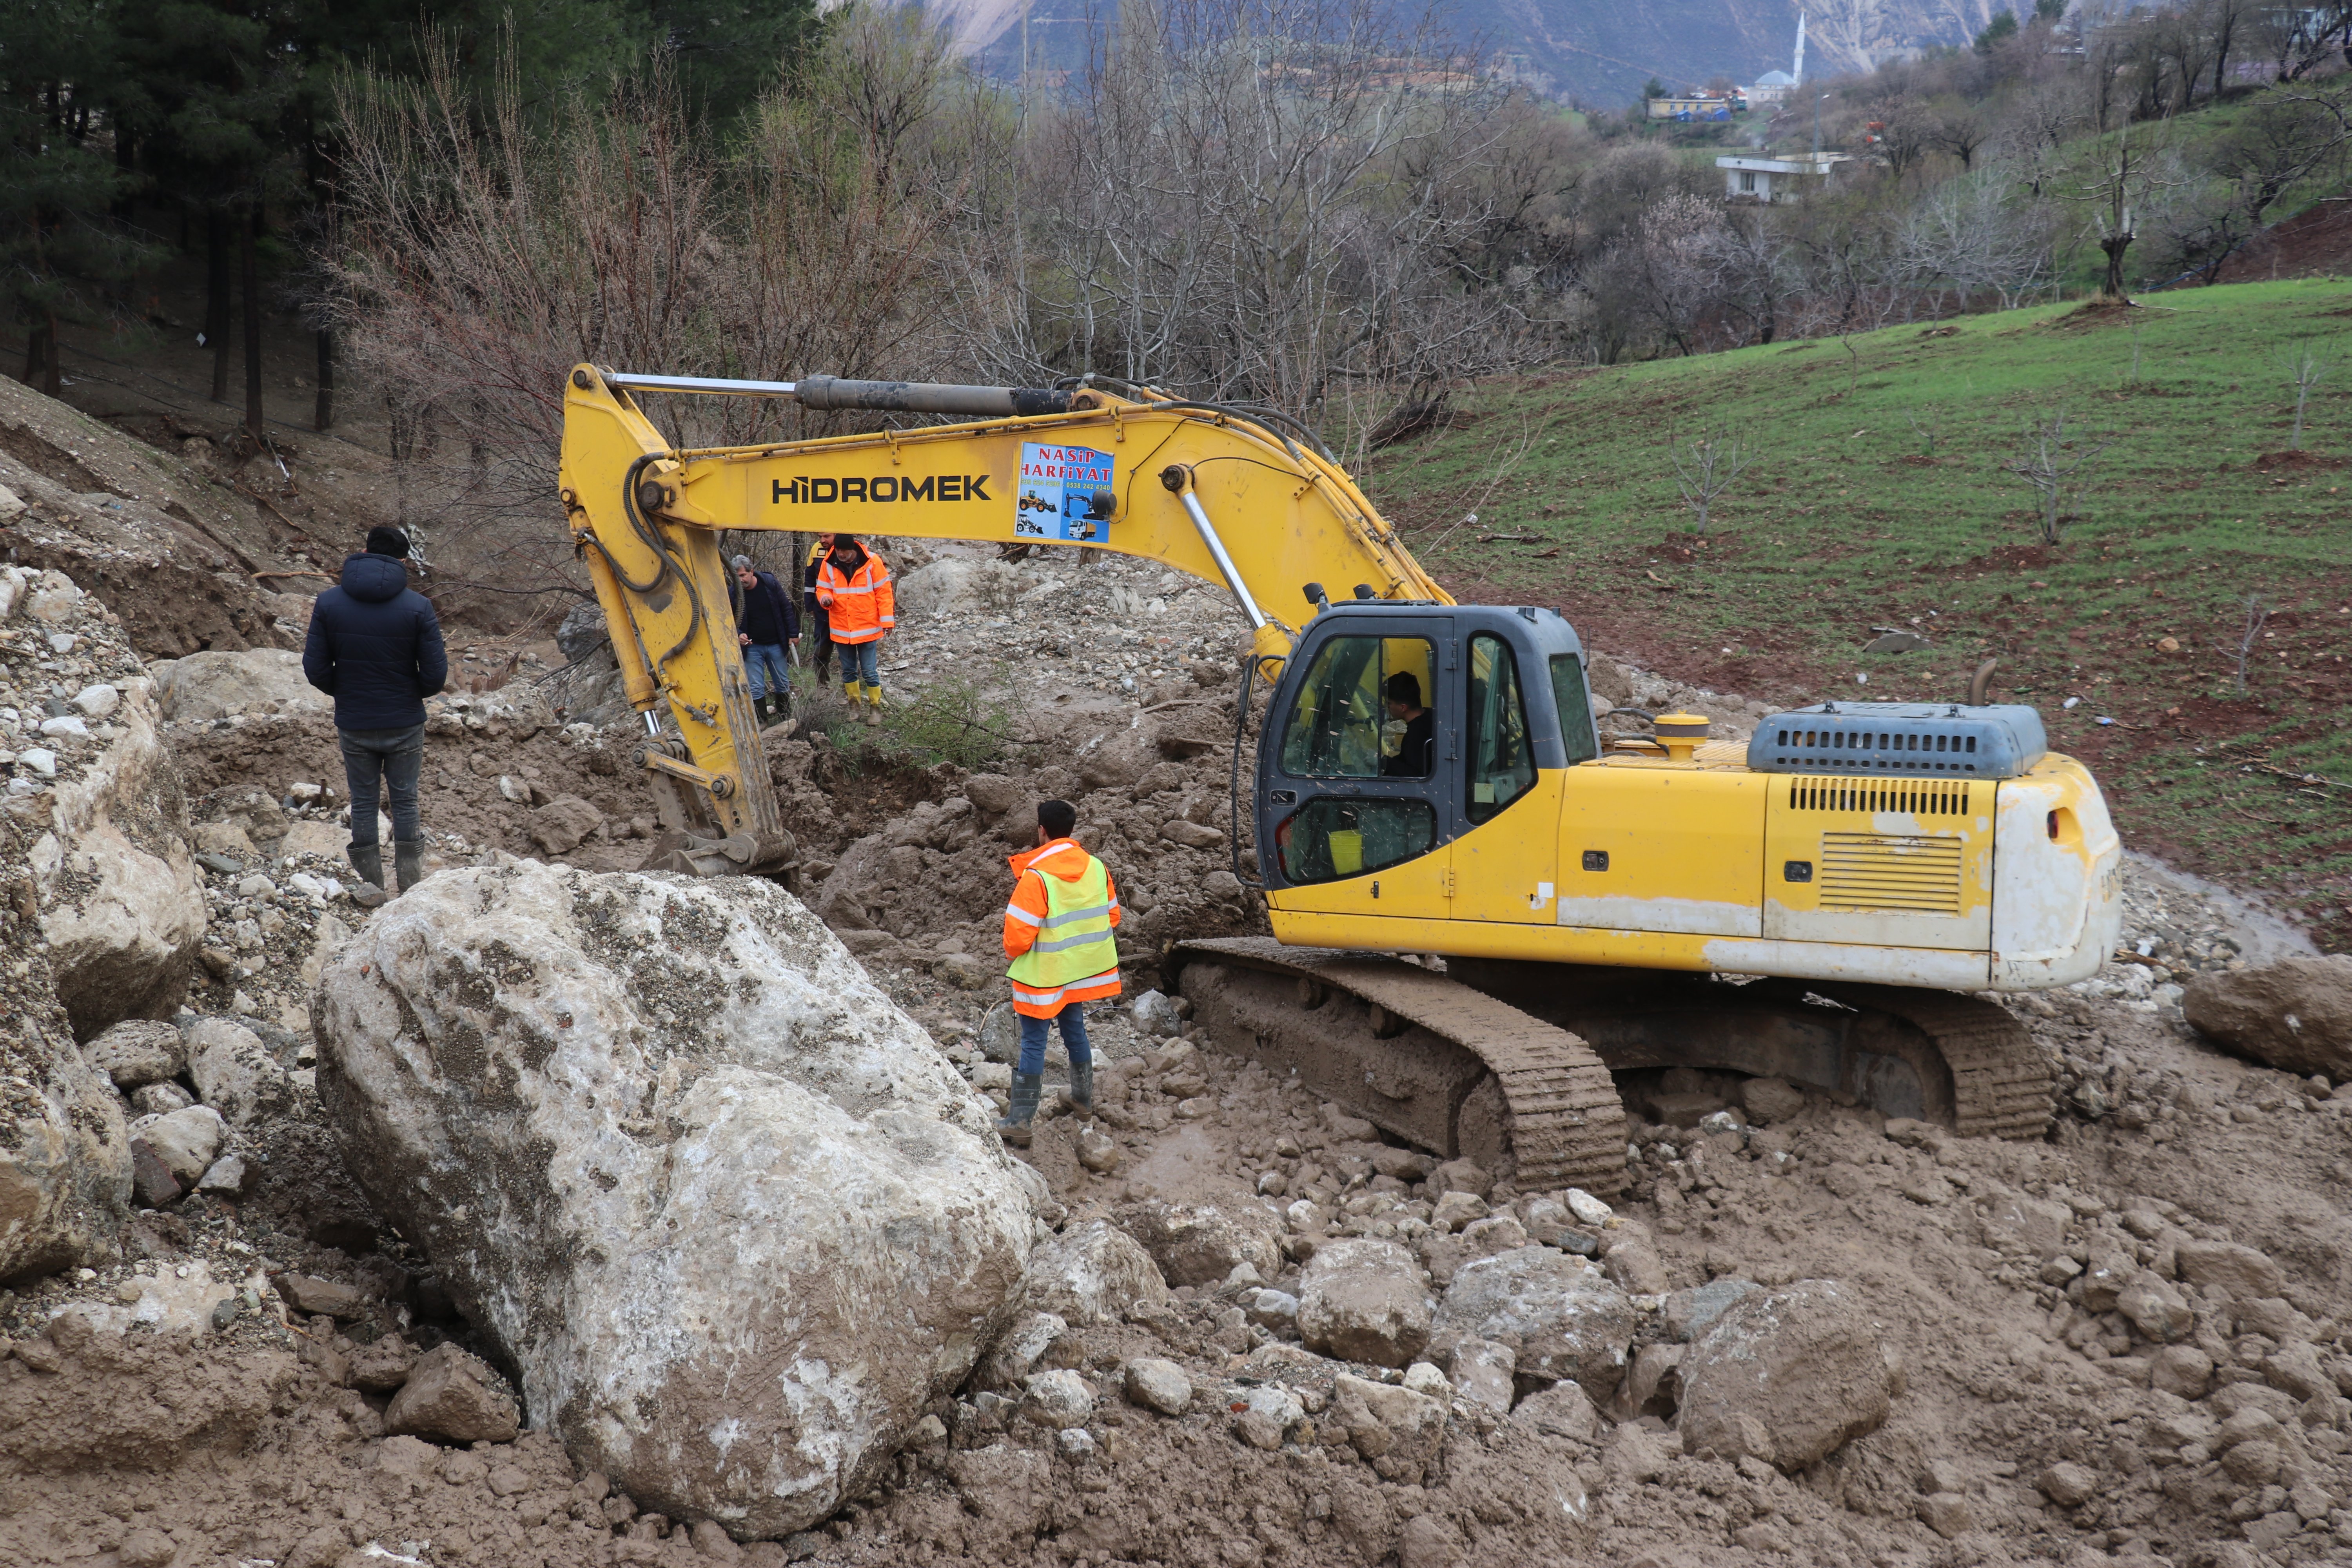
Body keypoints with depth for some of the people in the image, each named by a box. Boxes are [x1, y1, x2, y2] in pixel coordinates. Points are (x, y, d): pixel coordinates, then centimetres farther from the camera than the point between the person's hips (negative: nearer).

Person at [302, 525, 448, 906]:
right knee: (405, 802, 11)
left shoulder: (329, 603, -7)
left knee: (363, 802, 13)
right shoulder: (418, 607, -12)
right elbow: (435, 675, -12)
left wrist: (343, 693, 13)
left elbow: (315, 670, -6)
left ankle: (370, 887, 16)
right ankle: (411, 887, 15)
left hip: (353, 725, 1)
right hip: (405, 725, -1)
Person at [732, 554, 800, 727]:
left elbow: (786, 608, -3)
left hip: (776, 645, 1)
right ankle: (762, 721, 10)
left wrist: (793, 634, -4)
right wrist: (738, 635, -23)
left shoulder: (769, 583, -11)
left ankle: (786, 718, 25)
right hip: (752, 647, -1)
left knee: (783, 684, 10)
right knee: (755, 687, -1)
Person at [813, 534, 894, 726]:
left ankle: (875, 708, 12)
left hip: (867, 629, -3)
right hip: (841, 630, 3)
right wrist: (825, 598, -17)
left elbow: (883, 592, -6)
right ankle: (854, 706, 29)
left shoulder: (871, 562, -10)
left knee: (870, 672, -2)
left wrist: (887, 621, -9)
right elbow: (822, 588, 7)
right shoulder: (828, 564, -3)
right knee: (849, 671, 15)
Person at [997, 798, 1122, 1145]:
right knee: (1075, 1029, 24)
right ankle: (1084, 1096, 38)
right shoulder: (1096, 868, -2)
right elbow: (1112, 918, 8)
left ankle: (1021, 1120, -1)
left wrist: (1014, 953, 1)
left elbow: (1019, 933, -21)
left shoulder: (1036, 876, -21)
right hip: (1082, 971, 6)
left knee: (1033, 1042, -2)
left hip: (1045, 975, -6)